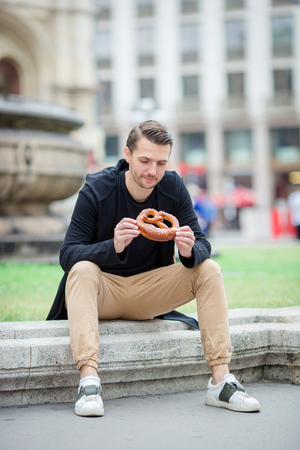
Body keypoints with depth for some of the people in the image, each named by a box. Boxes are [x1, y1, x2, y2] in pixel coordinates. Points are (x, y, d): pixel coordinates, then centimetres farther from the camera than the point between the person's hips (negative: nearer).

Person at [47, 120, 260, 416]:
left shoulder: (173, 187, -6)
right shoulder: (96, 189, -15)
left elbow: (202, 244, -7)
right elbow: (67, 254, -19)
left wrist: (190, 251, -32)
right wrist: (112, 247, -39)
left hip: (149, 292, 3)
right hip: (103, 292, -3)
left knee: (209, 270, -17)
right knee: (82, 270, -34)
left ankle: (220, 382, -23)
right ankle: (88, 381, -45)